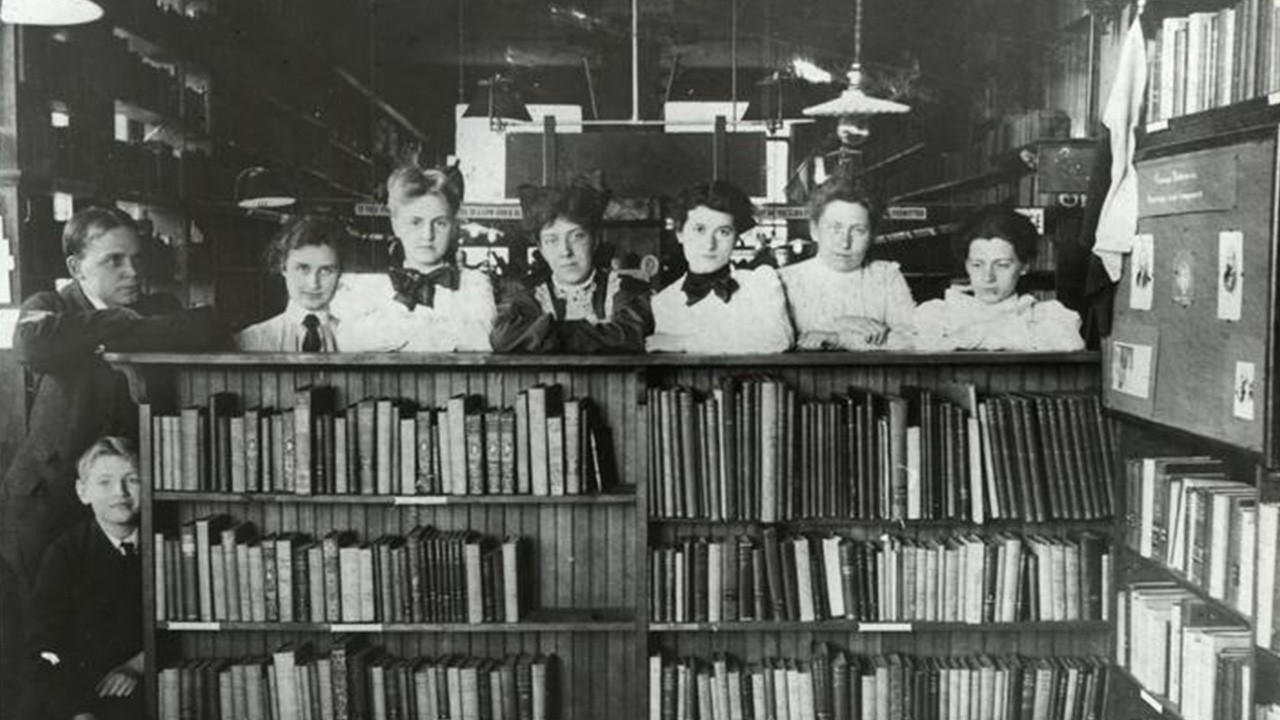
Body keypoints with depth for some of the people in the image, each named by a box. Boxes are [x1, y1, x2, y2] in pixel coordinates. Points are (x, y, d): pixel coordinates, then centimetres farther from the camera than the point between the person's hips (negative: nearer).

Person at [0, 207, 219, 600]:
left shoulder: (159, 308, 6)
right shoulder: (49, 306, -1)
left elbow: (207, 330, -15)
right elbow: (32, 342, -25)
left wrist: (112, 338, -18)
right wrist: (124, 324, -18)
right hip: (48, 494, -2)